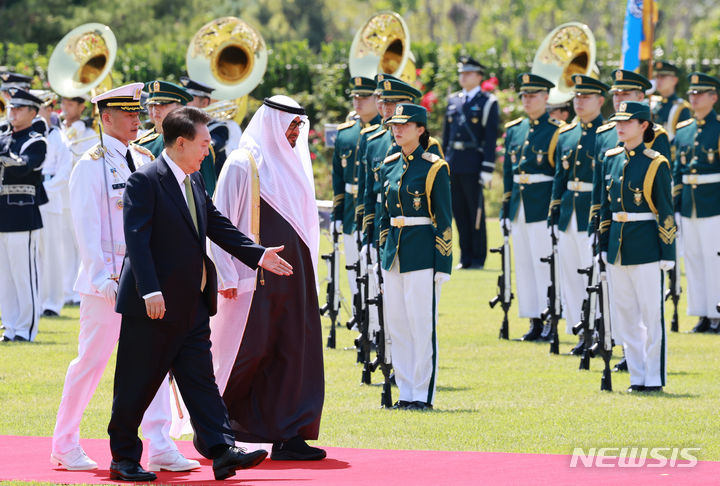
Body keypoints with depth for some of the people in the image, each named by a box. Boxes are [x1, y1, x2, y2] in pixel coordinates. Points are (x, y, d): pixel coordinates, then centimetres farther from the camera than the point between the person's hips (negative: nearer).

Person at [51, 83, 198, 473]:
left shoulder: (144, 160, 12)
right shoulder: (91, 165, -8)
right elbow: (86, 226, -12)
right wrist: (102, 277, -20)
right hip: (108, 276, -6)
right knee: (92, 361, 1)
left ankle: (160, 448, -2)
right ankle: (65, 445, 14)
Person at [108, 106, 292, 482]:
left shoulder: (195, 181, 13)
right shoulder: (144, 182, -13)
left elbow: (217, 225, 21)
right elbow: (137, 239, -20)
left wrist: (257, 254, 16)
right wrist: (150, 290, -28)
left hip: (191, 304, 8)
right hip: (154, 305, -8)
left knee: (200, 379, 2)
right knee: (137, 386, 1)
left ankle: (222, 451, -3)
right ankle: (124, 459, 11)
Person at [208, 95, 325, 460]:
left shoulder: (293, 163, 15)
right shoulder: (243, 164, -7)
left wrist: (308, 275, 16)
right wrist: (227, 276, -14)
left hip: (294, 275, 7)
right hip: (255, 276, -7)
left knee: (296, 352, 1)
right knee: (250, 350, -6)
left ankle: (287, 437, 4)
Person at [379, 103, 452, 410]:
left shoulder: (434, 168, -6)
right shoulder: (391, 165, 12)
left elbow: (443, 220, -7)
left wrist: (443, 264, -11)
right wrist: (383, 255, 15)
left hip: (422, 253, -7)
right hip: (395, 252, 7)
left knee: (421, 323, -4)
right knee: (396, 324, 7)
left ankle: (423, 395, 1)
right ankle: (406, 392, 13)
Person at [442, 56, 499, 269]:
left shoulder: (488, 103, -2)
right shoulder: (453, 101, 15)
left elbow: (491, 138, -7)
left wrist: (487, 169, -13)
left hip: (473, 166, -6)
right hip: (453, 165, 6)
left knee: (476, 212, -2)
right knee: (459, 211, 7)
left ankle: (478, 258, 4)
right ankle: (466, 257, 13)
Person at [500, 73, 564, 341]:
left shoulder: (555, 131, -5)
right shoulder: (513, 130, 13)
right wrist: (505, 208, 13)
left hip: (543, 206, -6)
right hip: (519, 206, 6)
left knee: (545, 262, -5)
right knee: (523, 263, 7)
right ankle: (534, 321, 12)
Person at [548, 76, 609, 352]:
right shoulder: (566, 135, 14)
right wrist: (554, 215, 15)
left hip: (594, 215, -7)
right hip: (569, 215, 7)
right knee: (570, 275, 8)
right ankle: (583, 332, 15)